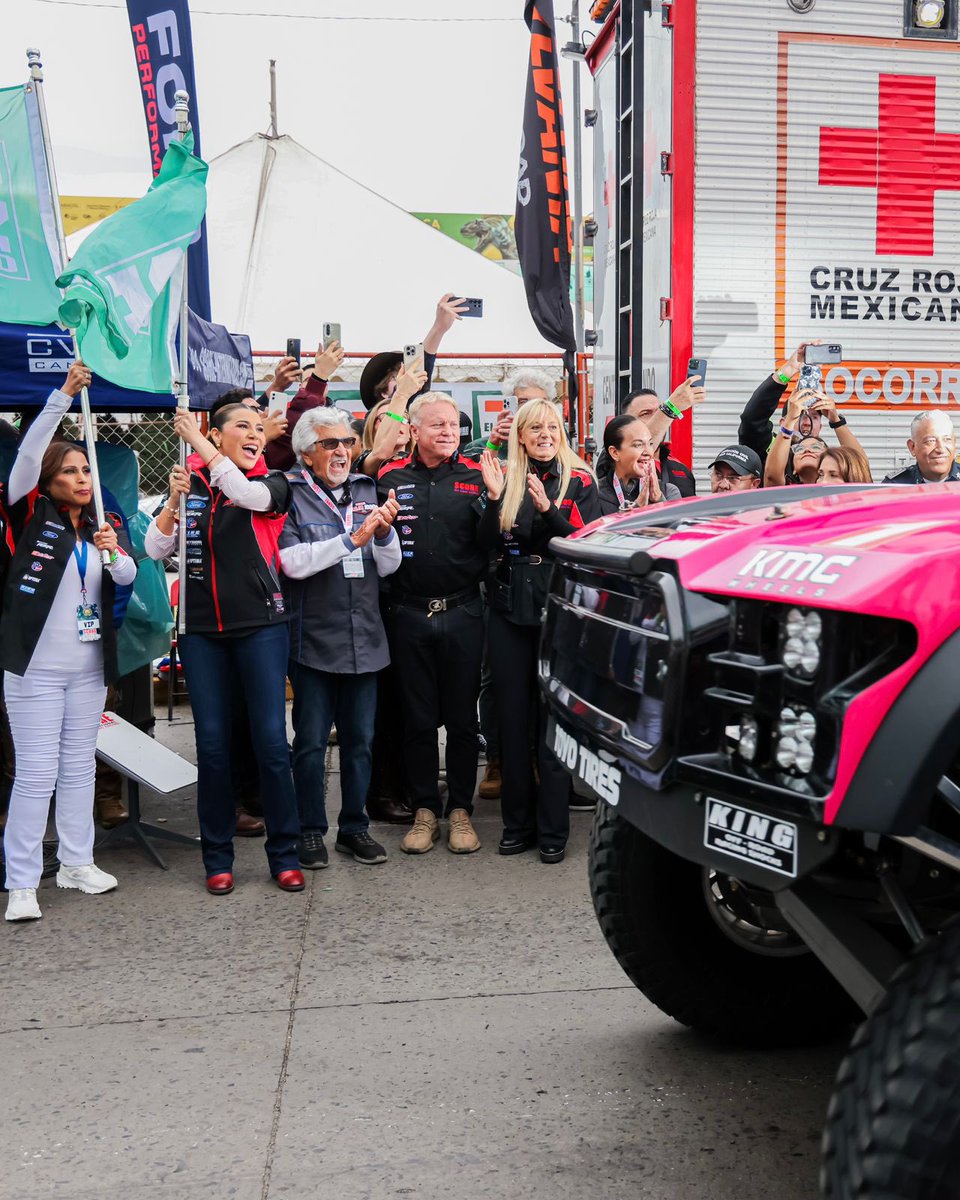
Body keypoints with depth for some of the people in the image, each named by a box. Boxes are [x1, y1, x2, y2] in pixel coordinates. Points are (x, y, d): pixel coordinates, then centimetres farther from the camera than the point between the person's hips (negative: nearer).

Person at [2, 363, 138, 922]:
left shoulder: (107, 525, 8)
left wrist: (113, 553, -27)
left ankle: (77, 861, 24)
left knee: (80, 767, 13)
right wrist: (63, 396, -22)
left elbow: (129, 576, -5)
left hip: (89, 667, 5)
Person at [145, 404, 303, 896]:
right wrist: (174, 500, -16)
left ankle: (284, 853, 9)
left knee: (271, 738, -3)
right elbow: (155, 549, -1)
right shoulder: (192, 483, 8)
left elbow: (245, 492, -20)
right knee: (211, 741, 4)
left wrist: (195, 439, -17)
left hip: (261, 627, -1)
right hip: (202, 631, 2)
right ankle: (217, 858, 15)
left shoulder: (271, 483, 4)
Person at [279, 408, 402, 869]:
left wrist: (384, 533, -11)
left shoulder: (367, 492, 10)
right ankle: (311, 830, 16)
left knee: (360, 740, 11)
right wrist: (352, 539, -21)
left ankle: (354, 827, 22)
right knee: (311, 742, 4)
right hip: (313, 640, -4)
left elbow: (389, 567, 9)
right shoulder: (291, 497, -5)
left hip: (364, 638, 4)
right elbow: (293, 562, -18)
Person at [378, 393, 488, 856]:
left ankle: (460, 810, 18)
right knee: (418, 718, 9)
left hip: (462, 613, -1)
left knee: (462, 717, 7)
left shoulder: (475, 477, 2)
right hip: (409, 614, 1)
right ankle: (425, 811, 20)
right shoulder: (391, 479, 5)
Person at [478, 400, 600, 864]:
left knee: (552, 721, 0)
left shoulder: (579, 480, 0)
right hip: (509, 612, 3)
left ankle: (553, 830, 9)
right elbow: (488, 543, -1)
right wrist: (495, 497, -15)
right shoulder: (507, 478, 7)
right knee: (512, 720, 8)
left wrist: (547, 509, -22)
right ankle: (517, 822, 19)